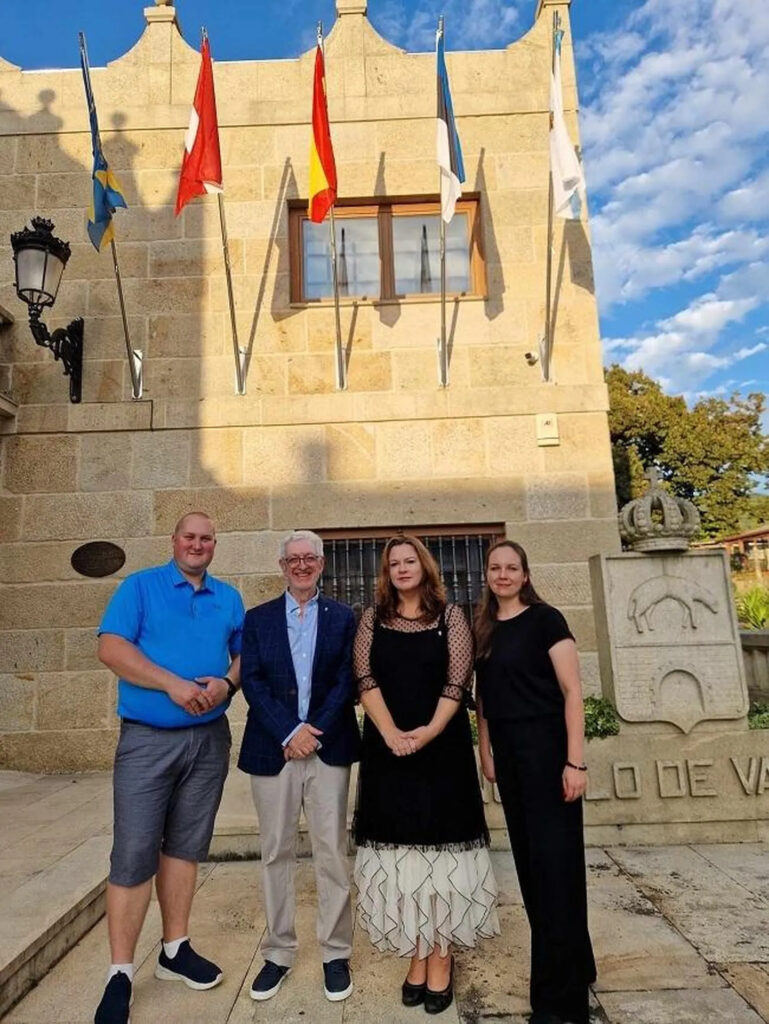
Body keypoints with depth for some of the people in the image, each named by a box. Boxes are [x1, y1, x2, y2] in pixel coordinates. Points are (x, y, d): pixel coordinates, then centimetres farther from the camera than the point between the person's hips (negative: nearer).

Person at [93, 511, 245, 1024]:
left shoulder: (230, 598, 10)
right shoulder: (139, 586, -1)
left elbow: (245, 653, 10)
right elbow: (111, 647, -11)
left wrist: (228, 682, -12)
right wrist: (172, 684, -20)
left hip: (210, 739, 4)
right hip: (147, 739, -3)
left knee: (185, 846, 14)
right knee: (134, 852, -1)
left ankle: (175, 949, 28)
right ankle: (120, 973, 14)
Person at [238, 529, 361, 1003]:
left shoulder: (343, 617, 5)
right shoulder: (258, 619, 7)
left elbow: (347, 680, -1)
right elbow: (252, 681, -2)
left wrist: (315, 730, -11)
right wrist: (289, 732, -12)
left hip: (329, 747, 0)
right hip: (274, 748, 1)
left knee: (332, 853, 6)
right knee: (277, 854, 11)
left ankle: (336, 953, 22)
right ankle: (278, 953, 26)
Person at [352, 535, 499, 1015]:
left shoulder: (450, 615, 1)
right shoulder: (372, 619, 6)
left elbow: (458, 681, -6)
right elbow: (365, 679, -3)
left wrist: (428, 731, -18)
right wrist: (391, 733, -16)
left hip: (442, 746, -1)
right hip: (388, 748, 2)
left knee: (440, 842, 4)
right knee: (399, 848, 7)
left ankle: (441, 955, 19)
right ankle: (417, 954, 21)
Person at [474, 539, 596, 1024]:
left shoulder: (545, 619, -9)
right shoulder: (485, 629, 8)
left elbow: (572, 691, -13)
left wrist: (575, 761, -18)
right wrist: (486, 752, 9)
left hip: (545, 748, -6)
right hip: (507, 753, 7)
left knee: (554, 861, 1)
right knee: (529, 861, 16)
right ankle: (570, 965, 36)